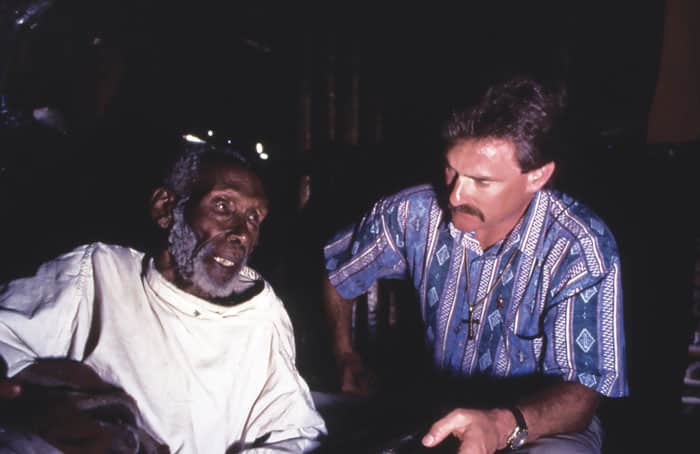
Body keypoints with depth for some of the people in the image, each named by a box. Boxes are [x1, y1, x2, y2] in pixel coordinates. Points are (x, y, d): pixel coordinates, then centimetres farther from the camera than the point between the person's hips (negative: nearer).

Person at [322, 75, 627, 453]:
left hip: (542, 421, -2)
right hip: (441, 406, 3)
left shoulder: (580, 251, -21)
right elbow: (334, 269, 8)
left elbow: (580, 392, -23)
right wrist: (345, 356, 0)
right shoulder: (415, 213, -11)